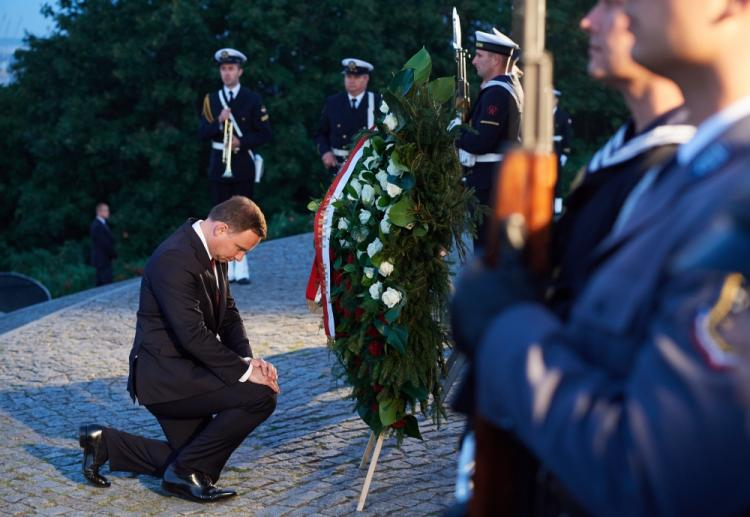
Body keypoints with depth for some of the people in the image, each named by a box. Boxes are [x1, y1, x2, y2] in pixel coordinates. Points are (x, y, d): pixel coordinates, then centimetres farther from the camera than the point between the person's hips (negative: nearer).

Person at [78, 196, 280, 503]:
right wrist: (244, 371, -24)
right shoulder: (175, 259, -24)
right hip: (165, 374, -10)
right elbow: (193, 335, -28)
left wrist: (248, 359, -5)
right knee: (260, 396, -20)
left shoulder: (213, 254, 6)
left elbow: (228, 313, 12)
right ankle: (187, 471, -8)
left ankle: (104, 443, 21)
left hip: (179, 370, 10)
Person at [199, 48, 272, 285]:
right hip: (219, 165, 3)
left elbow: (265, 134, -1)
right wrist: (219, 122, -15)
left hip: (243, 164, -2)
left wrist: (241, 142, -15)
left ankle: (241, 267, -3)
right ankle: (225, 267, 4)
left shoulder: (253, 99, 1)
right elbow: (203, 133, 4)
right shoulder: (211, 99, 10)